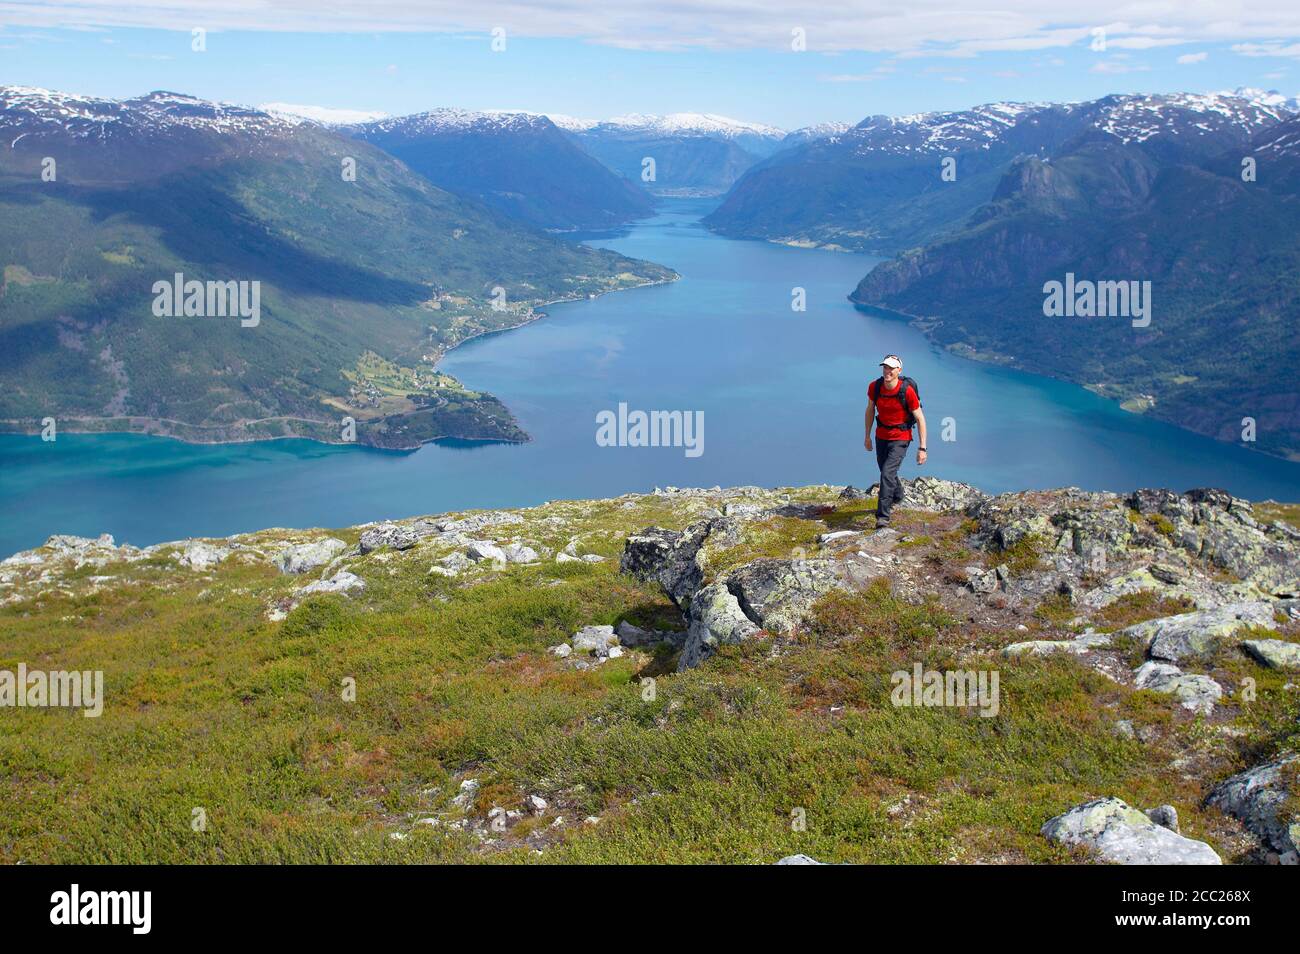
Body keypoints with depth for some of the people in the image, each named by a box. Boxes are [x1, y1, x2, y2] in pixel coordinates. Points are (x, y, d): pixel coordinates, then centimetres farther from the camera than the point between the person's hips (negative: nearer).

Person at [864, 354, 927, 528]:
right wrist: (867, 436, 13)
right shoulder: (874, 387, -11)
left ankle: (883, 516, -17)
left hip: (900, 438, -5)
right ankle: (897, 496, 53)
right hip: (881, 435, 5)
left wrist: (922, 448, -16)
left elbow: (920, 419, -15)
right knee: (886, 472, 22)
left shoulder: (907, 391, -23)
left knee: (888, 473, -19)